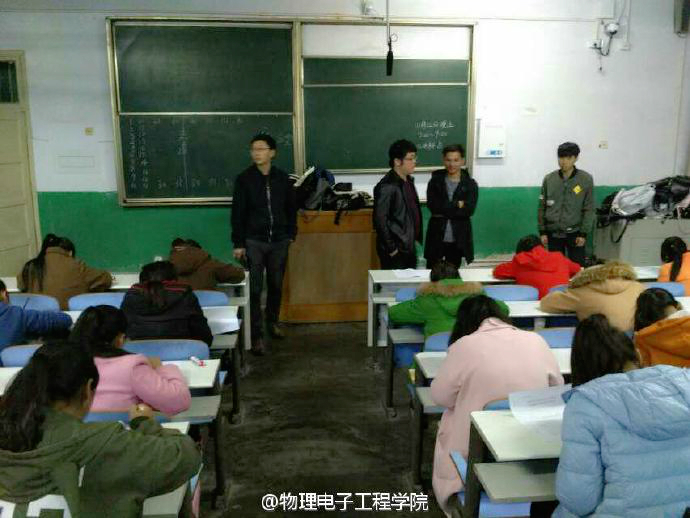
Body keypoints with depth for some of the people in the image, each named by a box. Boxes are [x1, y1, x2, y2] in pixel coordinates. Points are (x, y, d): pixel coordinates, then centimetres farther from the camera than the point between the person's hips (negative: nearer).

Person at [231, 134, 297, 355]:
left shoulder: (282, 178, 2)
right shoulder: (244, 179, -5)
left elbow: (291, 208, 11)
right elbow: (238, 212, -4)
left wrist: (291, 233, 8)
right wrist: (238, 243, -7)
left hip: (279, 241, 3)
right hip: (254, 241, -2)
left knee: (276, 285, 13)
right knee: (255, 289, -3)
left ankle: (272, 322, 35)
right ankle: (256, 334, 3)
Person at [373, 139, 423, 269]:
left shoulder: (408, 181, 11)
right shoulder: (387, 186, -17)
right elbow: (380, 220, -20)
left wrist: (417, 239, 16)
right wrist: (391, 248, -17)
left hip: (409, 247, 9)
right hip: (395, 252, -9)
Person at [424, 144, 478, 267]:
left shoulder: (470, 184, -1)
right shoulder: (435, 181, 0)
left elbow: (469, 210, -14)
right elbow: (433, 206, -14)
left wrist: (443, 211, -14)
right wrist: (457, 204, -16)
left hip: (458, 240, 0)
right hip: (436, 237, 0)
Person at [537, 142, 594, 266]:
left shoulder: (586, 179, -3)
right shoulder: (549, 179, 1)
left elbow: (589, 209, -2)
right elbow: (542, 207, 5)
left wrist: (583, 233, -7)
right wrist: (542, 231, 1)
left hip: (575, 233, -2)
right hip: (553, 233, 2)